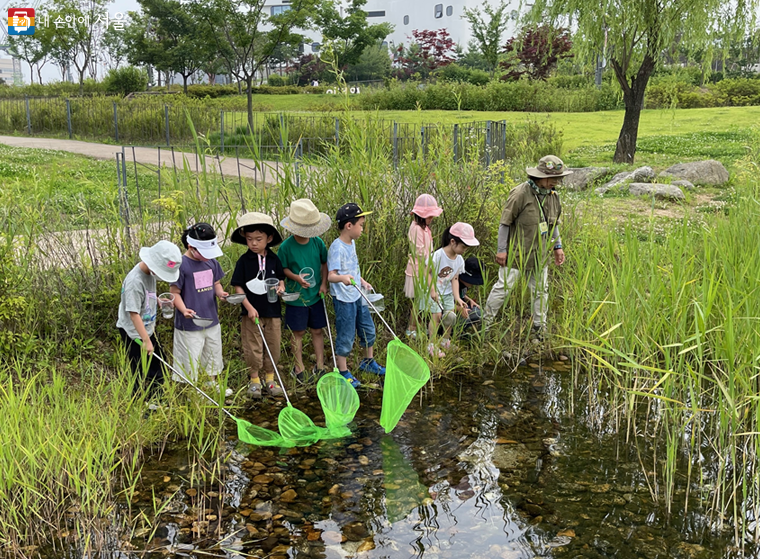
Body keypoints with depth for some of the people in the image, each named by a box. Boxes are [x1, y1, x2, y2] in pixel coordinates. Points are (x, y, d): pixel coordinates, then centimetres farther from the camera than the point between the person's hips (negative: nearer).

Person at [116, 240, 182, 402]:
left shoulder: (150, 272, -3)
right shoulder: (135, 281, -30)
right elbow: (133, 314, -29)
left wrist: (160, 301, 2)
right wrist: (146, 340, -27)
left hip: (148, 328, 9)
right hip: (134, 333, -9)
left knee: (158, 363, 18)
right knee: (142, 373, 4)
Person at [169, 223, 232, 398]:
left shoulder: (212, 262, 2)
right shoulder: (181, 265, -18)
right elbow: (174, 292, -14)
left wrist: (220, 292, -10)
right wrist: (184, 310, -30)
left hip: (212, 319, 7)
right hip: (190, 324, -7)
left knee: (213, 354, 23)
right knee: (191, 359, 5)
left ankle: (213, 383, 43)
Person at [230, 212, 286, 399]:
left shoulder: (274, 259, 1)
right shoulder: (244, 261, -7)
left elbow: (280, 278, 13)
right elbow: (238, 287, -6)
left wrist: (281, 287, -11)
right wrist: (249, 307, -14)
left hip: (272, 310, 3)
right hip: (251, 311, -2)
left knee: (273, 345, 10)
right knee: (253, 347, 5)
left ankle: (270, 379, 26)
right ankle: (254, 380, 22)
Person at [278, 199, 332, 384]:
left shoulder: (318, 243, -5)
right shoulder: (286, 247, -15)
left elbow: (325, 263, 9)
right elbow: (282, 268, -3)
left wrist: (323, 283, -1)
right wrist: (296, 277, -20)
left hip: (316, 295, 3)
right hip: (296, 297, -3)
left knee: (317, 330, 12)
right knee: (298, 332, 8)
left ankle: (320, 366, 24)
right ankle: (298, 367, 23)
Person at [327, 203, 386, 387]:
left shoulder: (351, 242, 6)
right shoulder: (337, 247, -22)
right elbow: (331, 275, -29)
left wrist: (362, 282, 23)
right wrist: (342, 278, -48)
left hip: (357, 295, 9)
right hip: (344, 299, -9)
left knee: (368, 329, 20)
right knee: (346, 336, 1)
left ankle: (368, 362, 39)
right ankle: (343, 372, 16)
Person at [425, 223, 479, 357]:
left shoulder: (459, 260, -6)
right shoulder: (437, 256, -25)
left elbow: (455, 279, -2)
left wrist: (457, 298, -11)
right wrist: (432, 290, -28)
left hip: (447, 292, 6)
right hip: (434, 292, -6)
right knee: (436, 315, -12)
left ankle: (445, 341, 24)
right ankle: (432, 345, 0)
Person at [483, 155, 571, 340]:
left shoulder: (552, 196, 5)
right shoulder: (520, 193, -17)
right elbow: (505, 222, -13)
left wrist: (558, 246, 15)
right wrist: (501, 249, -13)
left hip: (540, 255, 7)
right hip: (516, 253, -7)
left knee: (540, 291, 13)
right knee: (503, 287, -2)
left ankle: (539, 329, 27)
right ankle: (485, 322, 13)